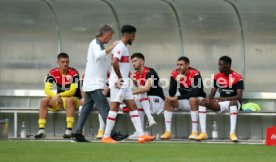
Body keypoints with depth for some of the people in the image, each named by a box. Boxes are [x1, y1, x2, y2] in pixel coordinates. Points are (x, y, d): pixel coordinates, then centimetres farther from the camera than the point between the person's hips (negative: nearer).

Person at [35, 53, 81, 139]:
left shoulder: (74, 73, -14)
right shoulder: (53, 73, -3)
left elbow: (72, 91, -21)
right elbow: (47, 89, -11)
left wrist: (59, 95, -34)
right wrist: (56, 96, -30)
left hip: (73, 99, -4)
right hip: (59, 100, 4)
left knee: (69, 100, -38)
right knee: (44, 101, -19)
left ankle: (69, 130, -42)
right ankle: (41, 130, -23)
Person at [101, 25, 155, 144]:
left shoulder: (124, 47, 18)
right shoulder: (120, 47, -14)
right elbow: (114, 62, -28)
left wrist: (126, 78, 16)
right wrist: (120, 78, -21)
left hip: (124, 83, 10)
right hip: (118, 83, -10)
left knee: (132, 106, 6)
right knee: (114, 107, -6)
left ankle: (141, 135, 4)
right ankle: (106, 137, -3)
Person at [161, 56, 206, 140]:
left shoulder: (195, 74, -22)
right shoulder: (175, 74, -7)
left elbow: (195, 93, -30)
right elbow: (171, 94, -11)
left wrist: (177, 98, -28)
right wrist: (176, 81, -27)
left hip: (198, 100, -5)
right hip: (184, 101, 5)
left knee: (192, 99, -37)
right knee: (168, 100, -16)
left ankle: (194, 132, -35)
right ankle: (168, 132, -19)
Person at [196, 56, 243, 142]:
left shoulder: (237, 77, -11)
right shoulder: (217, 76, 6)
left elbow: (239, 96, -18)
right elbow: (212, 93, 9)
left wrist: (223, 98, -28)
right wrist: (209, 98, -16)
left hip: (233, 102, -5)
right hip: (220, 103, 5)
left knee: (233, 103, -42)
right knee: (202, 102, -18)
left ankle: (232, 133, -47)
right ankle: (203, 133, -24)